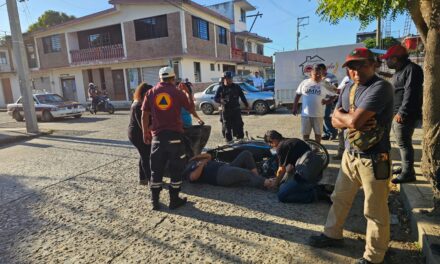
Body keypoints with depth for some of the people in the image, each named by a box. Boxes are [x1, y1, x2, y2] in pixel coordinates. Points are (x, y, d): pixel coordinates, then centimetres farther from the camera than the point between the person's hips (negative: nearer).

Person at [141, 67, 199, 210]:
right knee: (176, 168, 9)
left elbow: (144, 115, 3)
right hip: (175, 135, -2)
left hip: (157, 136, 3)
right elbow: (191, 110, 10)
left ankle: (155, 201, 18)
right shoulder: (178, 93, -2)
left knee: (156, 169, 12)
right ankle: (174, 200, 15)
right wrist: (188, 94, 25)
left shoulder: (151, 92, 4)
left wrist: (145, 133, 13)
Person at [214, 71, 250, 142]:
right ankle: (229, 142, 12)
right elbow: (215, 98, 2)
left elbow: (242, 96, 14)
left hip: (236, 110, 1)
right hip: (226, 111, -1)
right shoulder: (221, 88, 4)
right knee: (227, 128, 4)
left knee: (238, 126, 2)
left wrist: (246, 105, 11)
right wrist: (221, 100, -19)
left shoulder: (236, 87, 8)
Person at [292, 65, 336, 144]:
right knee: (305, 133, 11)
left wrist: (327, 101, -9)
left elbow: (333, 95, 7)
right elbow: (298, 95, 7)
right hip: (305, 114, 1)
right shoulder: (304, 83, 2)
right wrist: (295, 107, 4)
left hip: (318, 115, -1)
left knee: (318, 133, 10)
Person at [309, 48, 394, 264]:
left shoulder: (381, 87, -17)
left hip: (374, 159, -8)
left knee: (375, 211, 7)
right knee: (340, 199, 20)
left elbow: (354, 121, -26)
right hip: (350, 155, 8)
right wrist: (351, 119, -14)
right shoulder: (348, 90, 9)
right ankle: (332, 234, 39)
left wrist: (342, 114, -5)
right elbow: (335, 121, 6)